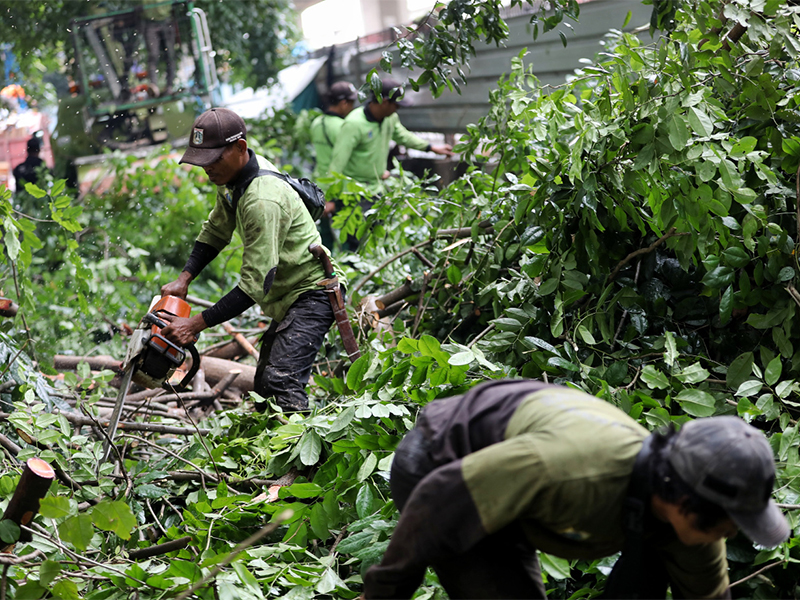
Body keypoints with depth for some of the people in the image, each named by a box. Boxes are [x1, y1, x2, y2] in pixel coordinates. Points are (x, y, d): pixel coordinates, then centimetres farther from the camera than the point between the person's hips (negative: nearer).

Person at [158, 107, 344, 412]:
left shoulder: (262, 201, -29)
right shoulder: (234, 175, 1)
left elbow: (254, 285, -30)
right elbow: (215, 232, 16)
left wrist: (196, 324, -29)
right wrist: (184, 278, 3)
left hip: (312, 294, -11)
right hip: (287, 298, 11)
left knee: (282, 380, -26)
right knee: (264, 386, 12)